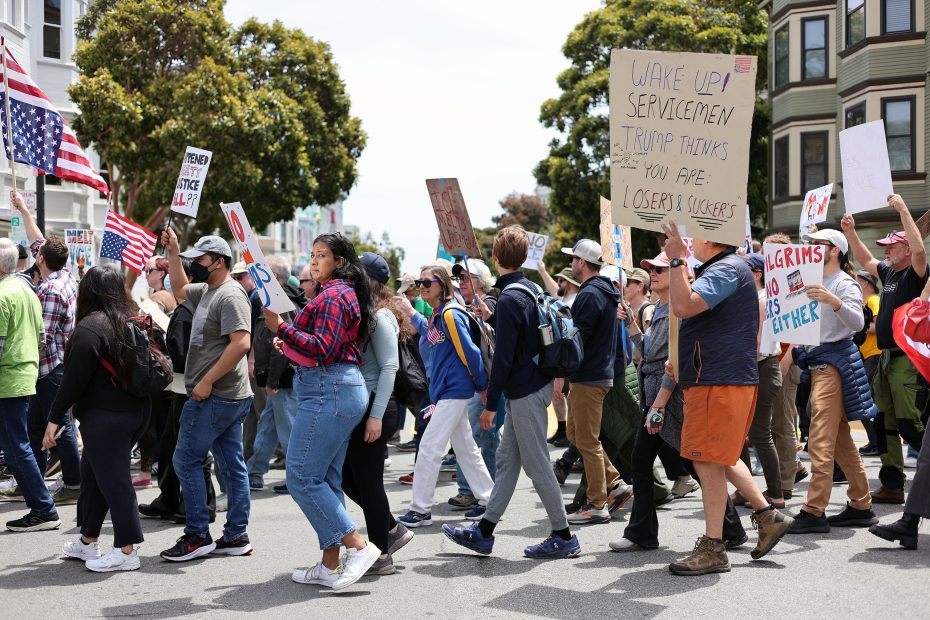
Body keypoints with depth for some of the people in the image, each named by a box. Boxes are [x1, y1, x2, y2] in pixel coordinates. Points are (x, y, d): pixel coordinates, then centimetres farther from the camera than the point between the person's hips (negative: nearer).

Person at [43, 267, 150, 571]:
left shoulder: (90, 327, -16)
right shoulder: (130, 321, 9)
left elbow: (74, 378, -18)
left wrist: (55, 418, -13)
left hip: (105, 417, -8)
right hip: (137, 410, 8)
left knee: (112, 480, -2)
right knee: (93, 472, 18)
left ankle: (126, 551, 3)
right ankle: (87, 542, 27)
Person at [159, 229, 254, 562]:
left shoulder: (230, 295, -16)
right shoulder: (208, 290, 15)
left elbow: (241, 343, -26)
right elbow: (180, 289, 36)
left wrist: (207, 381, -23)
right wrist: (173, 252, 26)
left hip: (215, 397, -10)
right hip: (228, 397, 10)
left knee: (186, 460, -5)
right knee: (233, 465, 9)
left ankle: (198, 536, 0)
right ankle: (236, 536, 14)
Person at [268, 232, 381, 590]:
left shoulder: (333, 295, -11)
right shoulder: (345, 293, 21)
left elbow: (323, 349, -20)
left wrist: (281, 328, -22)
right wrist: (292, 347, 17)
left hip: (328, 391, -11)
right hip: (345, 389, 11)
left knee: (301, 476, -9)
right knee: (326, 479, 10)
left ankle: (359, 546, -9)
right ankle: (330, 566, 12)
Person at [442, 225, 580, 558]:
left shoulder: (509, 299, -19)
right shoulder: (531, 289, 9)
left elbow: (503, 356, -20)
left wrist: (490, 404, -16)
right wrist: (488, 314, 29)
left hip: (525, 392, -10)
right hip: (534, 385, 10)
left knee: (536, 464, -1)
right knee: (507, 459, 13)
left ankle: (563, 536, 7)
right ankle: (484, 532, 20)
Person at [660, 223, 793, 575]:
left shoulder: (725, 270, -14)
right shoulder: (727, 268, 21)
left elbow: (684, 306, -27)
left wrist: (677, 259, -21)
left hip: (720, 381, -11)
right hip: (725, 378, 11)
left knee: (709, 461, -7)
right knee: (721, 458, 19)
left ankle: (713, 549, -3)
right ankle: (768, 516, 23)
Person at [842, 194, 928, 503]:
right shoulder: (889, 273, 15)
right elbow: (865, 260, 32)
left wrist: (903, 209, -24)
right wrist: (850, 233, 23)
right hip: (886, 359, 9)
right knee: (885, 425, 9)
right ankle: (892, 486, 15)